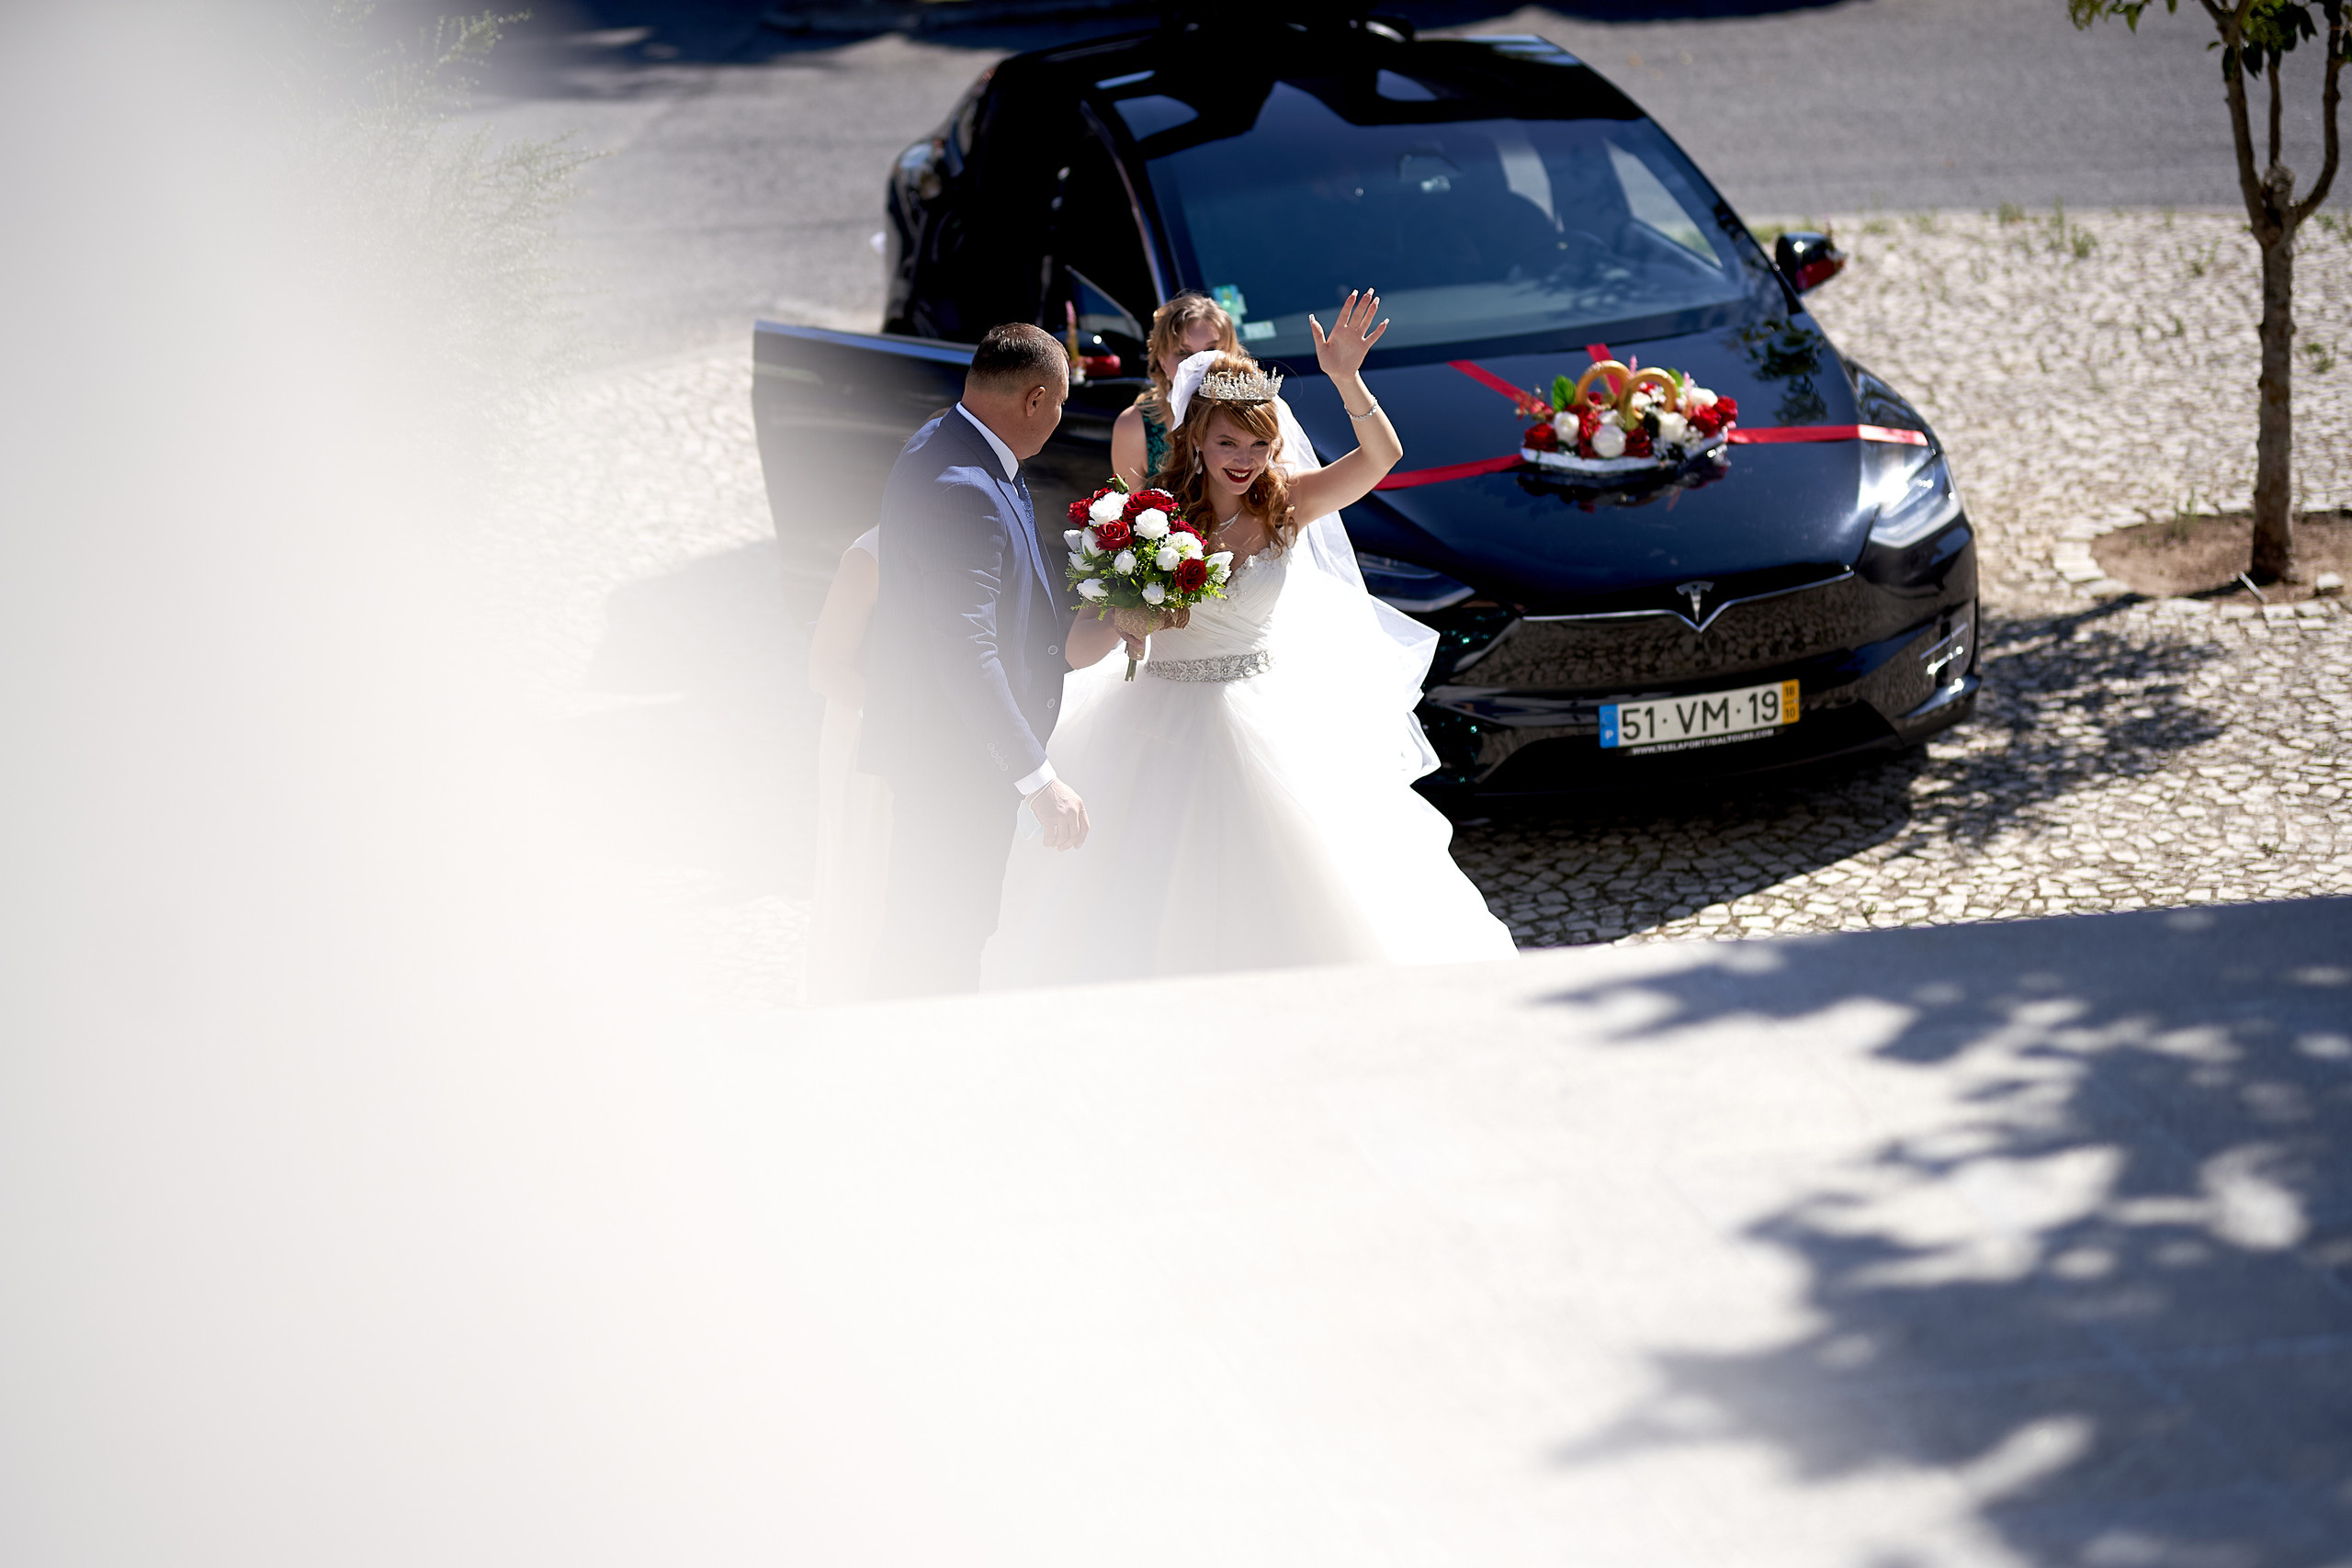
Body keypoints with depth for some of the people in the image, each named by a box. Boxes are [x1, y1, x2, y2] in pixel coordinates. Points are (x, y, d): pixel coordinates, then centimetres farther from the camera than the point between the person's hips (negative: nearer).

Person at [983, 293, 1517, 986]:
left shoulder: (1285, 506, -3)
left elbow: (1381, 455, -19)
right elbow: (1080, 648, -14)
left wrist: (1346, 378, -34)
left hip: (1268, 718, 3)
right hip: (1167, 726, -2)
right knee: (1152, 914, 2)